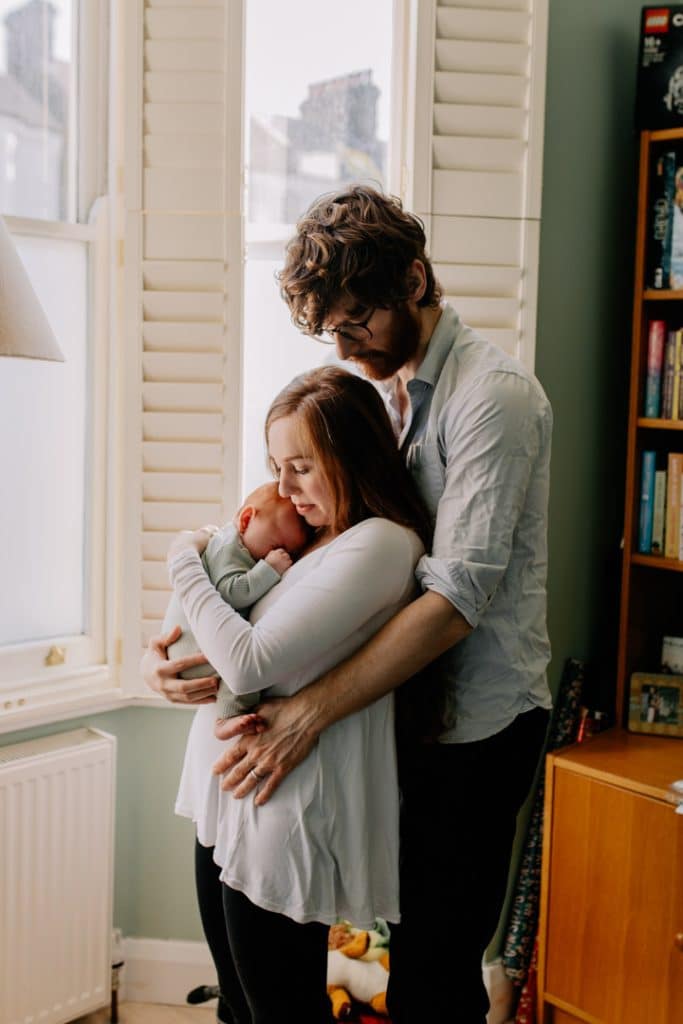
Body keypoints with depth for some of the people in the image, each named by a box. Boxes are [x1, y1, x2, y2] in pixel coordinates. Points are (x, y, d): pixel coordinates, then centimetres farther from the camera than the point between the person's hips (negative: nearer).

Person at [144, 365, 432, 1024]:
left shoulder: (380, 544, -19)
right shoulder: (306, 537, 10)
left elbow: (249, 662, -24)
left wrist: (185, 561, -10)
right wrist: (156, 660, 1)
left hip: (282, 819, -8)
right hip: (225, 805, 9)